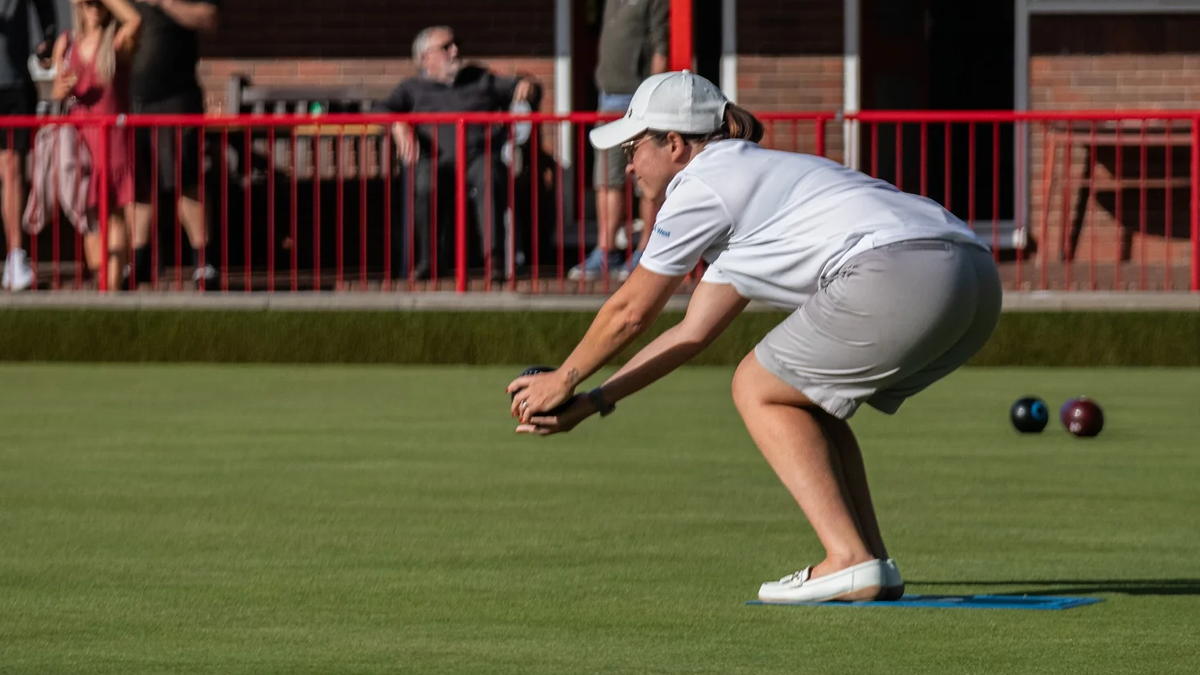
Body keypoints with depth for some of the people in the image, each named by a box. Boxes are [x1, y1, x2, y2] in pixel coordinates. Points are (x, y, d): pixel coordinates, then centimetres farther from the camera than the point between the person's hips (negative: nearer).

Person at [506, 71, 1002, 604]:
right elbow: (693, 333, 34)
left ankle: (850, 561, -3)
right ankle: (875, 567, 14)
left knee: (757, 390, 8)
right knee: (801, 398, 23)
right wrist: (592, 403, 34)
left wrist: (563, 380, 28)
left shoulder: (700, 185, 6)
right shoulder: (753, 175, 33)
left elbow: (630, 312, 13)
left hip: (898, 274, -9)